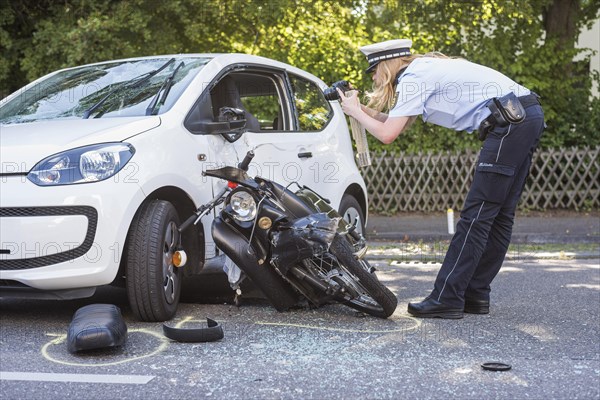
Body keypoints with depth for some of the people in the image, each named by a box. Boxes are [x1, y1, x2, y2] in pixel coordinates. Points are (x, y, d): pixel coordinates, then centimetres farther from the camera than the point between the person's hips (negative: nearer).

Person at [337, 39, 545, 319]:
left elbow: (387, 134, -10)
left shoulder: (412, 78, -6)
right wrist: (360, 108, 21)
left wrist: (355, 112, 6)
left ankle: (447, 299, -9)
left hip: (510, 121, -10)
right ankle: (475, 295, 15)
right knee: (499, 216, 10)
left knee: (476, 216, -10)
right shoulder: (426, 69, 23)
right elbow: (398, 124, 28)